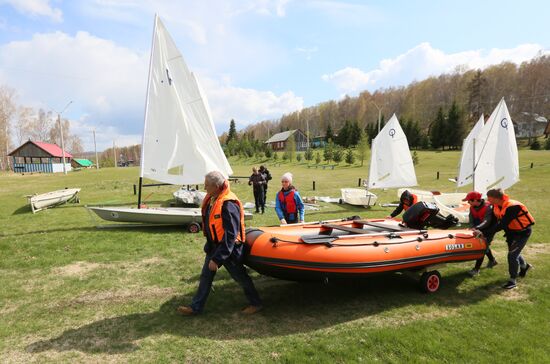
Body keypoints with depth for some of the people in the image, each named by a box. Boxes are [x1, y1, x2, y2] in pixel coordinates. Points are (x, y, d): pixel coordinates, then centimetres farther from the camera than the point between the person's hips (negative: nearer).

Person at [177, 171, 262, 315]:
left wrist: (217, 258, -29)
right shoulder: (211, 199, 0)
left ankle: (256, 303, 30)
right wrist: (210, 246, 20)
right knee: (205, 276, 14)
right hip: (213, 246, 8)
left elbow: (230, 236, -30)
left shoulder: (229, 204, -29)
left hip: (229, 248, -8)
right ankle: (196, 307, 28)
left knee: (240, 277, 9)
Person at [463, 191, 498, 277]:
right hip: (480, 230, 7)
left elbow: (487, 221, -37)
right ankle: (492, 260, 47)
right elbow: (471, 220, -9)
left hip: (490, 229, -7)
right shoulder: (472, 207, -7)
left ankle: (476, 269, -10)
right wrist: (472, 228, -29)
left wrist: (476, 228, -50)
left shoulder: (488, 207, -27)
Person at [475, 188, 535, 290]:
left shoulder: (512, 207, -34)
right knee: (513, 252, 21)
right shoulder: (496, 206, -9)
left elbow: (502, 225, -35)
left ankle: (512, 280, 3)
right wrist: (479, 229, -17)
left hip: (523, 231, -8)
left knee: (512, 254, -9)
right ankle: (524, 266, 50)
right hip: (511, 231, 8)